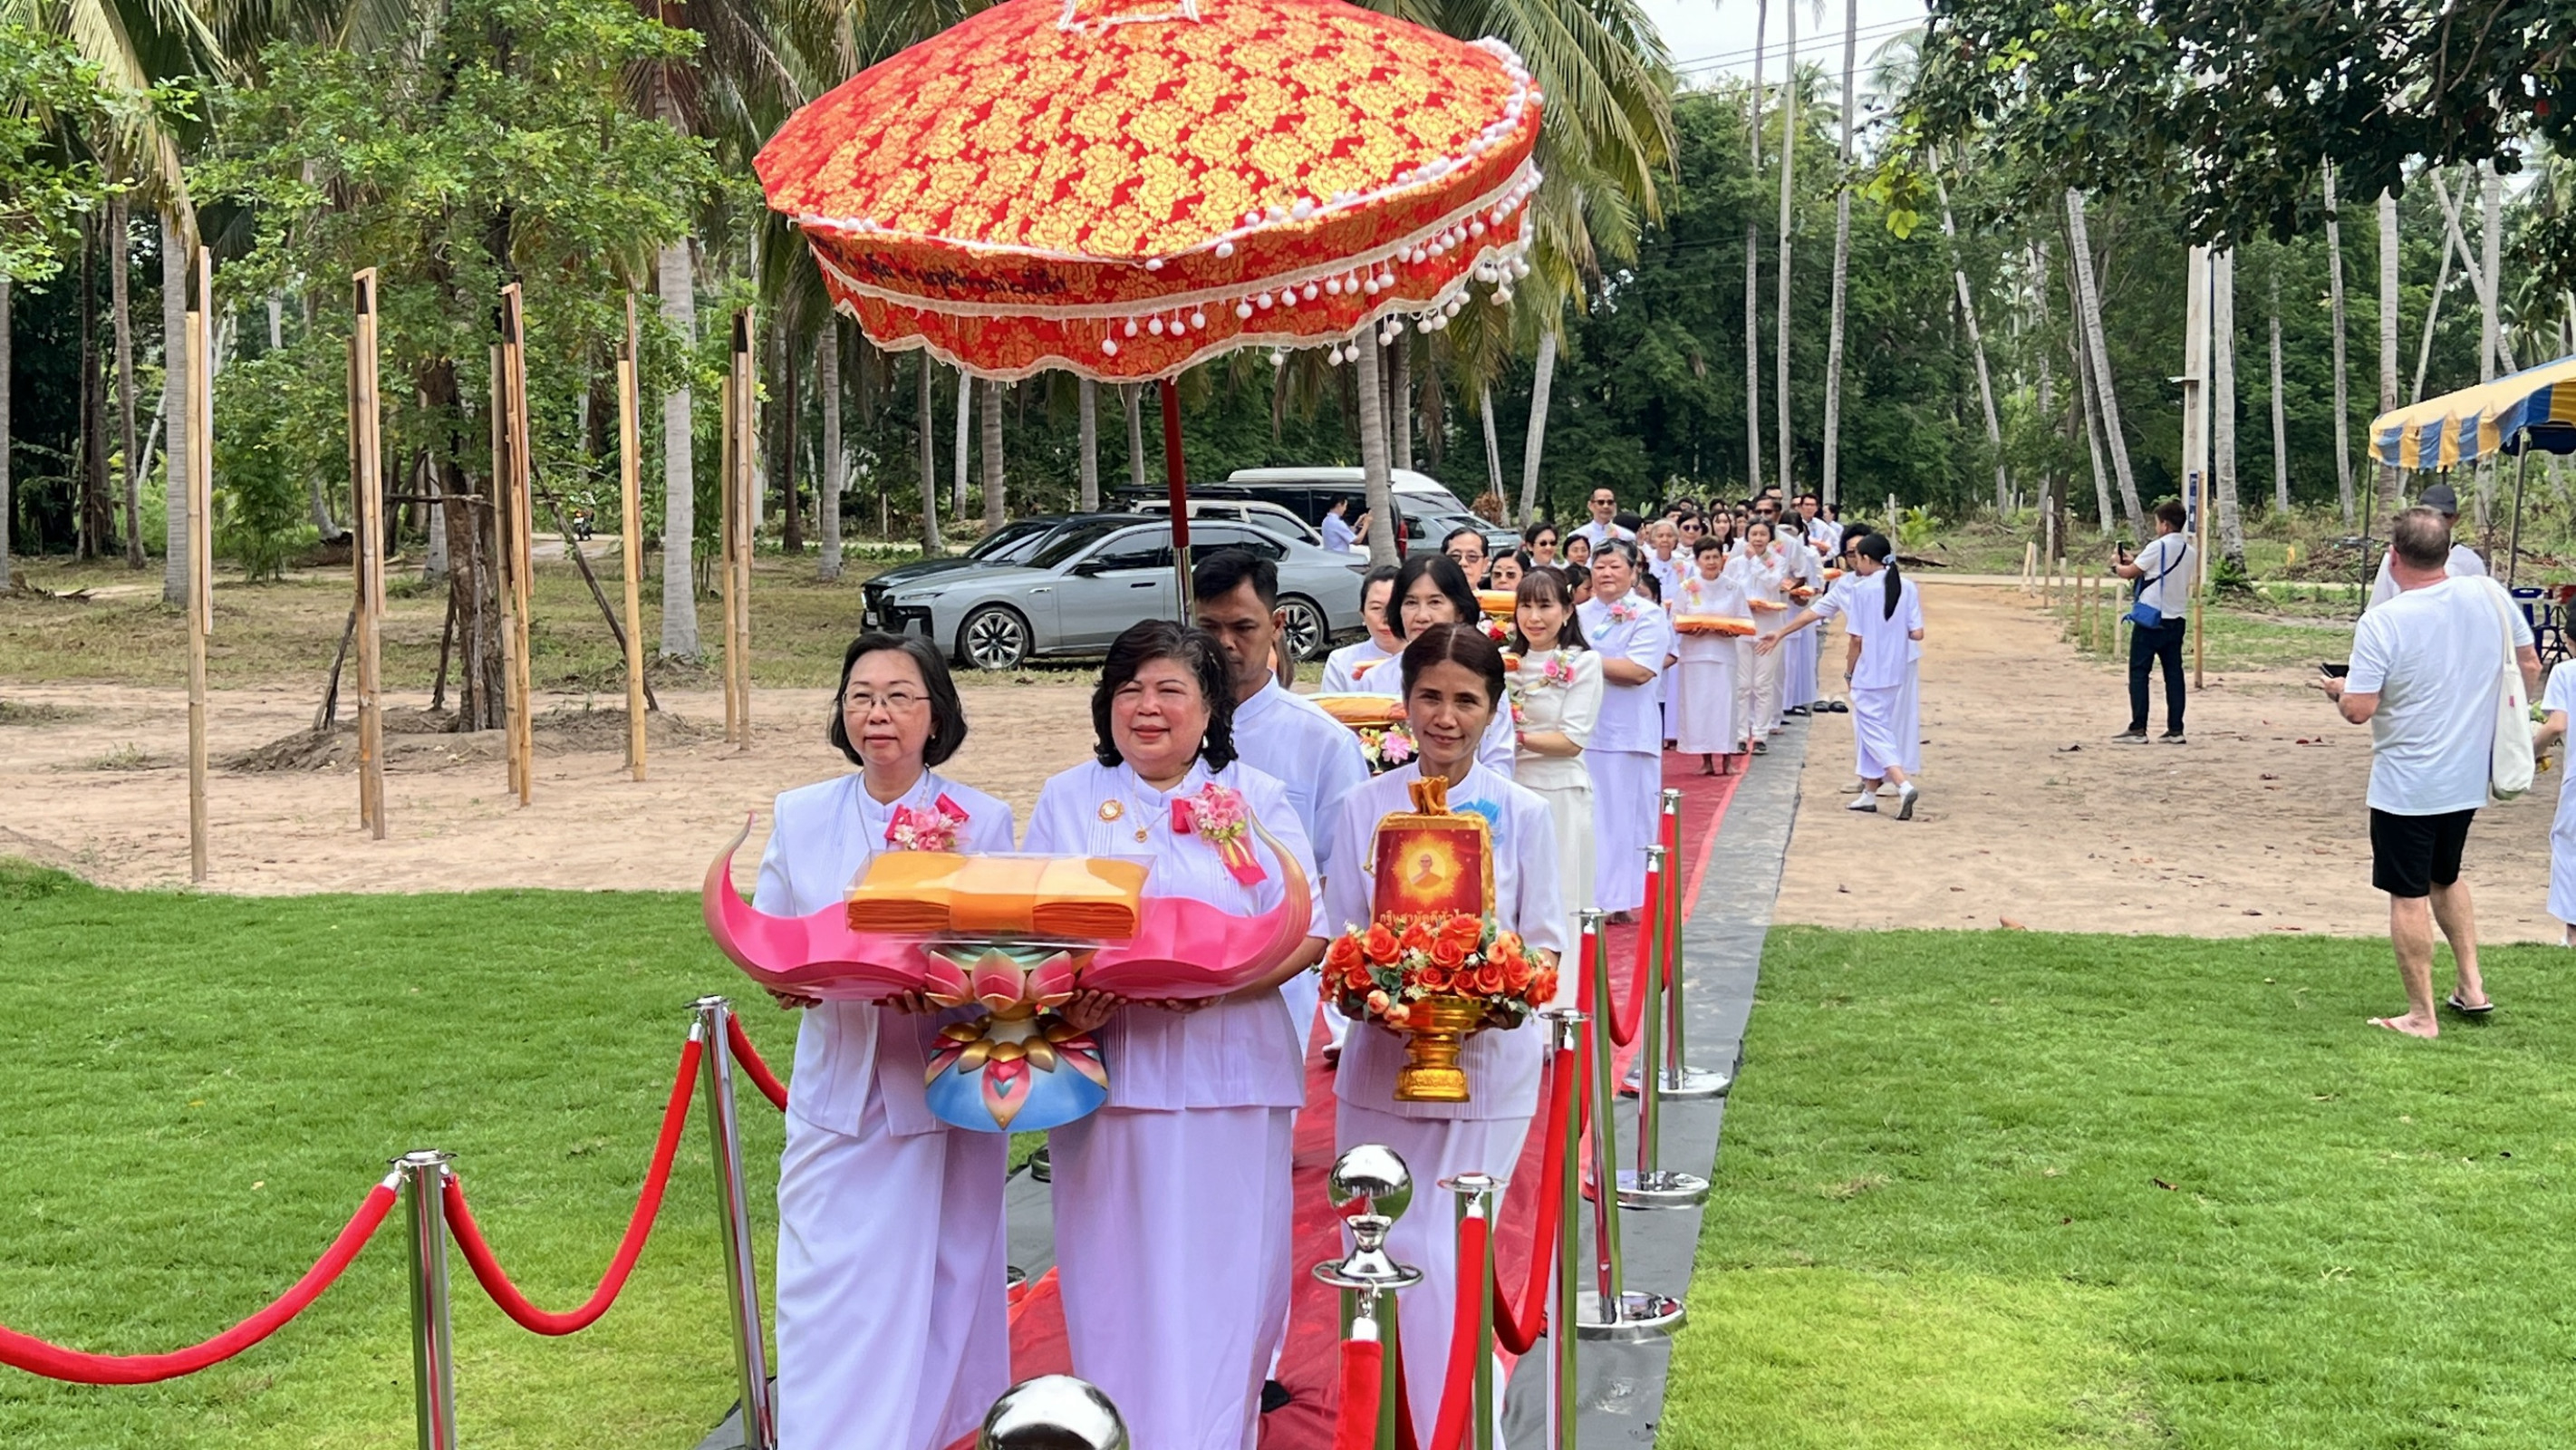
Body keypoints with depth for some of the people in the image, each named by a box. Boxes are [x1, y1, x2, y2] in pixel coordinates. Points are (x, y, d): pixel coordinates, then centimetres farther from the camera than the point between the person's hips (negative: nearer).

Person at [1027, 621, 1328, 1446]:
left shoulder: (1256, 799, 5)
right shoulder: (1066, 801, 10)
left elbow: (1306, 932, -1)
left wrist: (1214, 981, -18)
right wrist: (1066, 1000, -14)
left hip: (1227, 1077, -1)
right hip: (1105, 1071, 1)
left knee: (1222, 1280, 0)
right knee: (1115, 1278, 5)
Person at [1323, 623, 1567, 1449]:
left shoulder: (1520, 814, 1)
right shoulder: (1366, 808, 3)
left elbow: (1547, 944, 4)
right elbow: (1336, 935, 6)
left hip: (1485, 1064, -2)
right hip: (1380, 1061, 2)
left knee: (1442, 1256, -8)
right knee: (1376, 1250, 5)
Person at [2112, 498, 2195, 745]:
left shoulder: (2158, 547, -12)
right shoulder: (2190, 552, 11)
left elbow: (2129, 573, -7)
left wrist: (2116, 565, 15)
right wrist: (2133, 562, 20)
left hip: (2151, 618, -7)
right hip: (2177, 618, 7)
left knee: (2138, 672, -2)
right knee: (2173, 673, 7)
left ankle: (2137, 729, -6)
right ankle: (2175, 729, 6)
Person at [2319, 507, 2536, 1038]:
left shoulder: (2382, 622, -21)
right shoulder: (2488, 595, -6)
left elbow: (2359, 709, -21)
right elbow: (2530, 667, 5)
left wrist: (2337, 690, 1)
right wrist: (2493, 720, 20)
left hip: (2406, 784, -6)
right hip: (2469, 776, 6)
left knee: (2409, 895, 6)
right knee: (2446, 876, 27)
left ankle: (2421, 1016, 12)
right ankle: (2471, 985, 25)